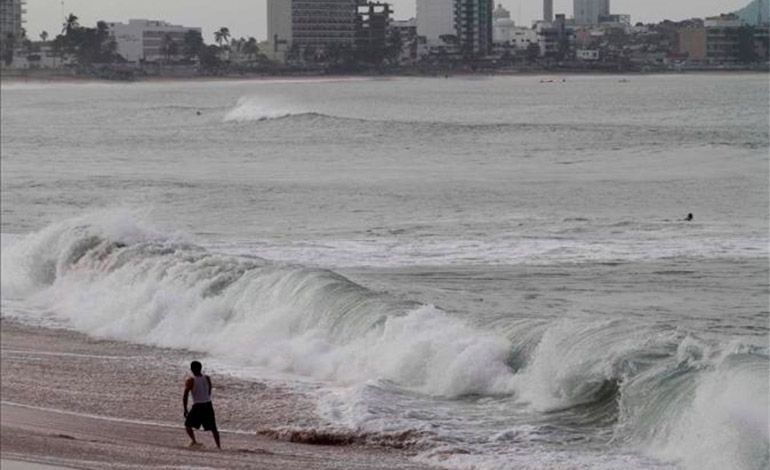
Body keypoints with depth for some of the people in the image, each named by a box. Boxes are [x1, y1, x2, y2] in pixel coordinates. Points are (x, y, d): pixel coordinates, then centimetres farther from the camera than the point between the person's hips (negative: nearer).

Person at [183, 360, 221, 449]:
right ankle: (218, 445, 10)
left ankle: (194, 441, -4)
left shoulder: (190, 381, -8)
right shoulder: (207, 379, 2)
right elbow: (209, 393, 10)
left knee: (188, 425, 13)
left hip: (197, 406, -3)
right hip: (208, 405, 3)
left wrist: (185, 410, -1)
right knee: (213, 427, 13)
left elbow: (185, 396, -9)